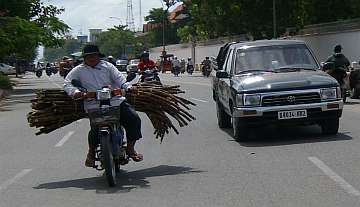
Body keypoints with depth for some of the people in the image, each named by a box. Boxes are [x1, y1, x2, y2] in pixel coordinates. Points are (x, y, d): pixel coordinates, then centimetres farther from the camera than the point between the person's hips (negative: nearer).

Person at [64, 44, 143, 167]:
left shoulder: (107, 66, 18)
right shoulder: (79, 70, 14)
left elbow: (119, 78, 8)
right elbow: (67, 83, 8)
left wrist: (127, 87, -11)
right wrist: (75, 92, -14)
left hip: (115, 100, 3)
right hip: (94, 105, -2)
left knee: (134, 119, -11)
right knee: (96, 128, -24)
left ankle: (130, 148, 7)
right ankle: (91, 152, 6)